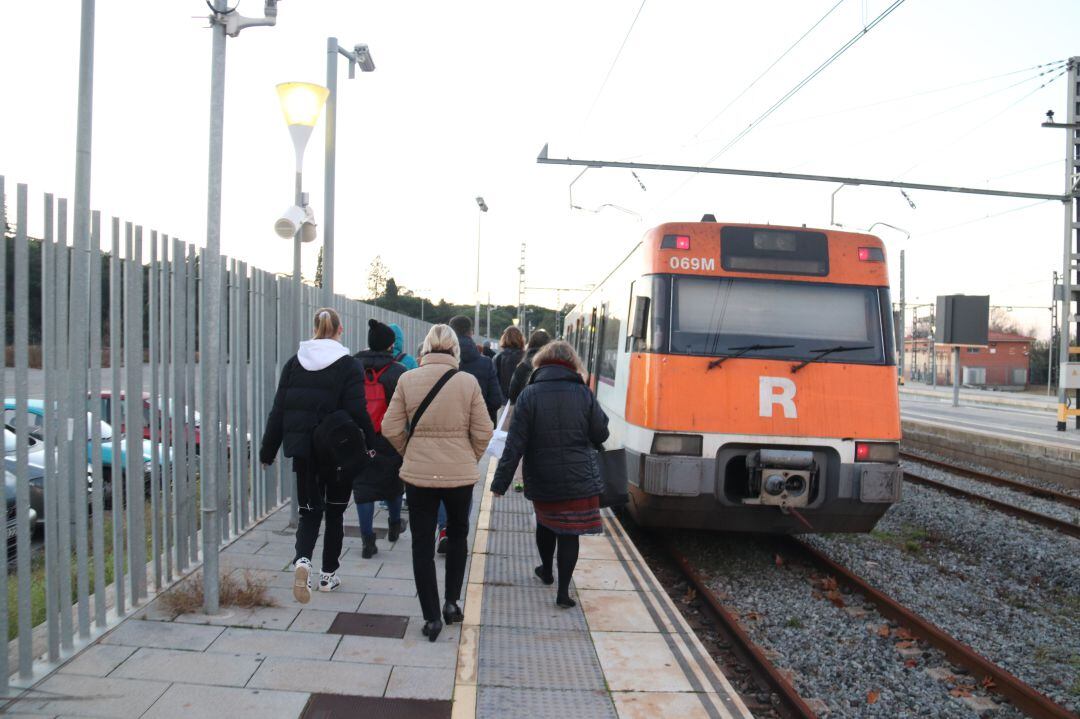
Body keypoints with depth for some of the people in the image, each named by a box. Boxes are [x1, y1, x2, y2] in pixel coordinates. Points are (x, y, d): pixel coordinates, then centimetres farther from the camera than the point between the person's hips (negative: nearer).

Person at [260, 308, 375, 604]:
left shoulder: (294, 363, 3)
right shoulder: (349, 366, -9)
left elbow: (278, 410, 4)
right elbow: (358, 412, -15)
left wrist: (267, 450, 9)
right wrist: (372, 445, -4)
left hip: (303, 450, 3)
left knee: (309, 510, 10)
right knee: (334, 512, 14)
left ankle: (302, 559, -17)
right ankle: (329, 574, 22)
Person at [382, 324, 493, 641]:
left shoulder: (407, 380, -6)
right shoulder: (468, 382, -8)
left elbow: (391, 429, -4)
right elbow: (483, 432, -6)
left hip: (418, 473, 0)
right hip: (460, 473, 0)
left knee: (422, 544, 10)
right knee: (457, 535, 23)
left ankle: (431, 617, 13)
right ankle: (451, 601, 24)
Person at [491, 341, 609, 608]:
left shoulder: (528, 395, -8)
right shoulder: (584, 394, -6)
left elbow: (515, 443, -11)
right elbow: (601, 435, 1)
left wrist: (500, 482, -7)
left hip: (542, 479, 1)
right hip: (579, 479, -1)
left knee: (545, 524, 23)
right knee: (569, 533, 5)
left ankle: (547, 571, 43)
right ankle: (563, 591, 6)